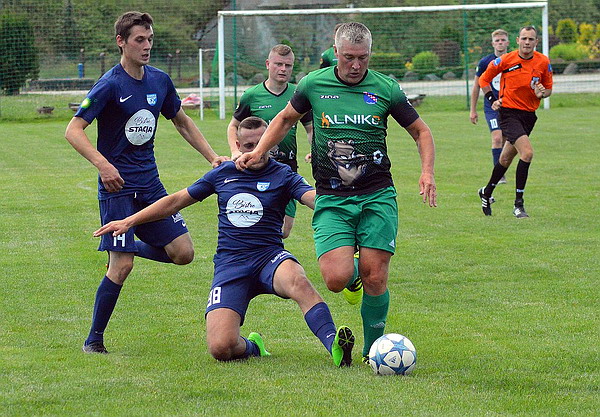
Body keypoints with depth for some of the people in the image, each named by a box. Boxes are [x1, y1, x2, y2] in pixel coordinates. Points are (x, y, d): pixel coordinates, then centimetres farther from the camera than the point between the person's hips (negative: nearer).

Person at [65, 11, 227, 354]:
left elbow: (182, 122, 22)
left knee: (183, 253, -2)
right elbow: (73, 130, -17)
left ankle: (131, 247, 25)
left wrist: (212, 156, 13)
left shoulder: (160, 81, 6)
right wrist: (102, 164, -31)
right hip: (118, 185, -6)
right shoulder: (110, 85, -13)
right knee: (122, 266, -13)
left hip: (150, 184, 6)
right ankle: (94, 340, 2)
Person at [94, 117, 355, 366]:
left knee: (296, 280, -41)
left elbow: (314, 198, -15)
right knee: (221, 348, -19)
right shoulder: (224, 174, 13)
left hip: (269, 258, -2)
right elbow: (176, 201, 22)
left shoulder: (282, 175, 4)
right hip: (230, 265, 2)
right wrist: (129, 222, 20)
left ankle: (333, 344, -47)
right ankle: (251, 347, 15)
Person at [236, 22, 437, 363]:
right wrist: (259, 152, 9)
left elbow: (421, 131, 11)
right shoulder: (313, 85, 2)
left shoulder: (386, 89, -1)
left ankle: (373, 350, 14)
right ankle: (353, 273, 23)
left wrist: (427, 172, -5)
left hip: (377, 197, 0)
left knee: (375, 279, -8)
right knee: (336, 279, -16)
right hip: (331, 200, 0)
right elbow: (286, 119, 21)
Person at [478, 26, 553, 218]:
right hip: (509, 113, -5)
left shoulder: (543, 62, 0)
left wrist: (542, 93, -11)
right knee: (527, 152, -23)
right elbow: (484, 79, 5)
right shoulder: (506, 60, -9)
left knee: (506, 159, 16)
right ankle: (518, 204, -15)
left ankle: (487, 192, 39)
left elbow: (548, 88, 11)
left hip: (529, 115, 5)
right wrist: (492, 100, -6)